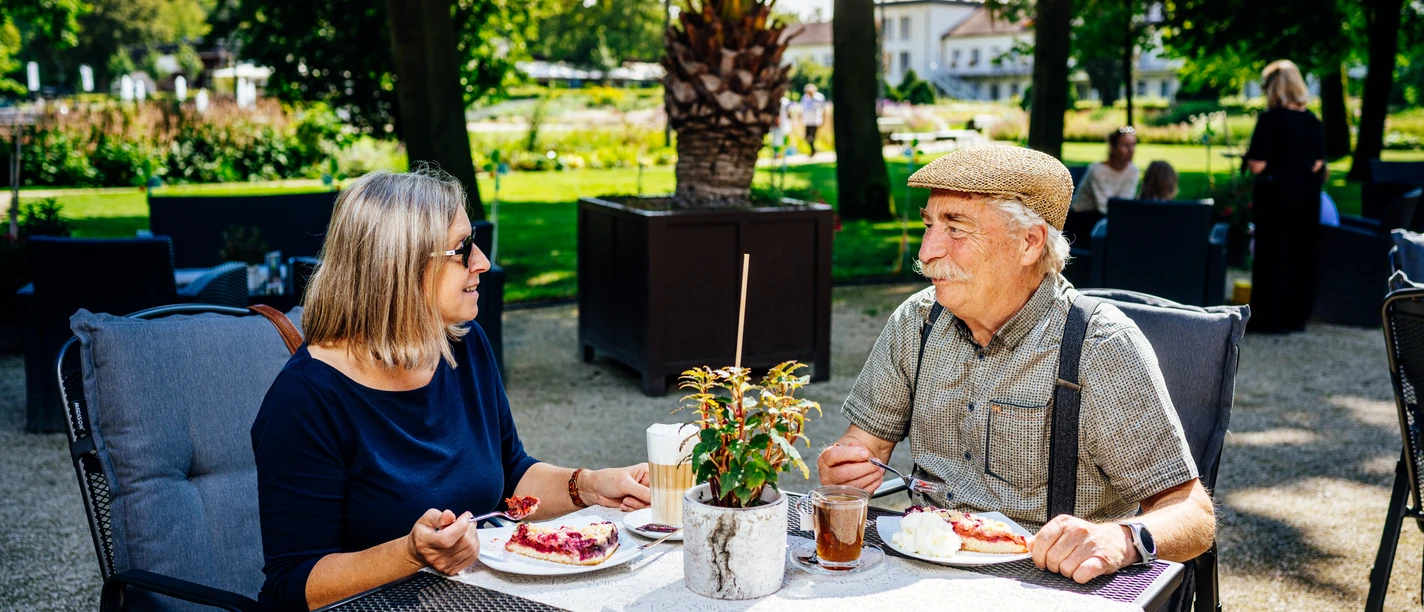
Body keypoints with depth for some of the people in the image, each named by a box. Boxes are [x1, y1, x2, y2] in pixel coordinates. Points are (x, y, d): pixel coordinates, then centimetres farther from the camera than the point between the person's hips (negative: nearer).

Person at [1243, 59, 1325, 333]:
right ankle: (1296, 316, 20)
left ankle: (1270, 318, 7)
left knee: (1271, 255, 3)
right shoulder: (1313, 121, 4)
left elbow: (1257, 165, -17)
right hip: (1307, 197, 5)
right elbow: (1318, 165, 6)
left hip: (1275, 195, -5)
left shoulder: (1270, 119, -13)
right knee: (1301, 254, 12)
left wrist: (1249, 156, 3)